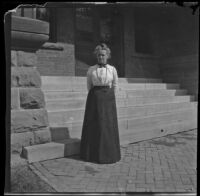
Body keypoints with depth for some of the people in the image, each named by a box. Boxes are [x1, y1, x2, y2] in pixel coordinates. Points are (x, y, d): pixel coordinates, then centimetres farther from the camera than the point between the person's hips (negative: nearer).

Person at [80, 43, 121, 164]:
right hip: (94, 99, 0)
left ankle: (109, 154, 15)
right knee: (93, 125, 2)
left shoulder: (112, 69, 4)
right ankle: (93, 153, 15)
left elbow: (115, 86, 12)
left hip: (108, 98, 0)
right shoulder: (91, 70, 4)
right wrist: (95, 97, 12)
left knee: (108, 125, 1)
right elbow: (89, 85, 13)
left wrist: (110, 98, 11)